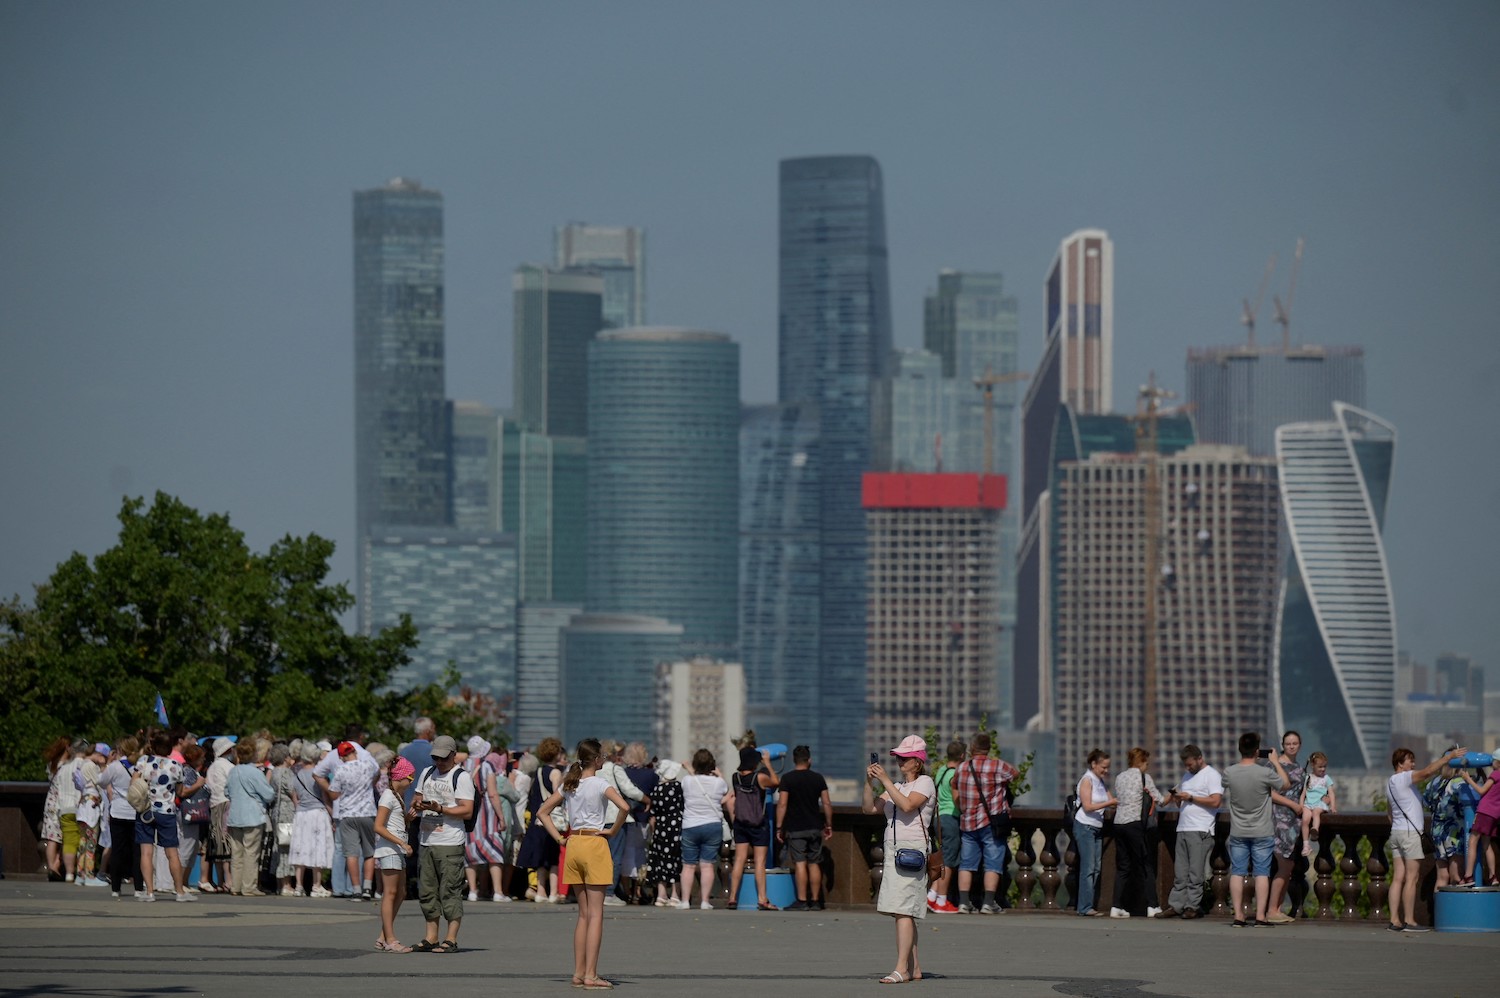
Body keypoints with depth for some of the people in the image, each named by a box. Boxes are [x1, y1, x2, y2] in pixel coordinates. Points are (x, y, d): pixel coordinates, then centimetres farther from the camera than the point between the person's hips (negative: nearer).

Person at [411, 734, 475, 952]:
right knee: (427, 891, 9)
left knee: (450, 892, -7)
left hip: (450, 843, -7)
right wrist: (417, 806, 2)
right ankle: (431, 937, 16)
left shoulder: (462, 777, -4)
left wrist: (439, 809, -20)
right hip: (427, 842, 7)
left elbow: (467, 811, -12)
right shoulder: (427, 774, 17)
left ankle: (451, 939, -4)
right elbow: (417, 799, 27)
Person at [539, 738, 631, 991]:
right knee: (595, 913, -4)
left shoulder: (569, 784, 9)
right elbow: (624, 807, -24)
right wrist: (613, 831, -9)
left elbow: (542, 812, 12)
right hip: (594, 846, -6)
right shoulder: (600, 783, -9)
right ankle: (590, 975, -9)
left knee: (583, 913, 14)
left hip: (573, 845, 6)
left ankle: (578, 972, 13)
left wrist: (559, 838, 7)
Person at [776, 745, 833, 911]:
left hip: (795, 828, -3)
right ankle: (815, 901, 10)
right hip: (815, 828, 3)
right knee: (814, 864, 9)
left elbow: (782, 804, -10)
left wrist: (779, 827, -5)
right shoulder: (818, 778, 4)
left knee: (800, 864, -6)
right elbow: (827, 804, 5)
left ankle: (802, 901, -12)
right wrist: (829, 825, 15)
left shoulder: (787, 779, -6)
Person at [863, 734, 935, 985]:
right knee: (903, 912, 8)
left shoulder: (925, 783, -3)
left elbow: (908, 805, -21)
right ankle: (914, 967, 13)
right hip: (893, 850, 8)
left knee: (903, 910, -15)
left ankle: (902, 969, -20)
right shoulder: (897, 786, 20)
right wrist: (870, 782, -1)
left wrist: (885, 780, -20)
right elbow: (870, 808, 13)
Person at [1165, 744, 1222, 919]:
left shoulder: (1212, 775, -3)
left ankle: (1193, 906, -4)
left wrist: (1190, 797, -12)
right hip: (1183, 829, 8)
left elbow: (1215, 801, -14)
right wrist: (1176, 796, 5)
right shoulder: (1187, 776, 22)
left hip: (1200, 831, -8)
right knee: (1180, 872, 5)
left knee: (1195, 872, -6)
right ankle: (1175, 905, 4)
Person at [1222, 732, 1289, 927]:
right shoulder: (1264, 773, -16)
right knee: (1262, 873, 2)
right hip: (1262, 833, -3)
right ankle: (1260, 916, -1)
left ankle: (1238, 916, 4)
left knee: (1237, 873, 6)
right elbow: (1286, 784, 0)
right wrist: (1276, 762, 12)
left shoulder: (1230, 773, -7)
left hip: (1238, 833, 3)